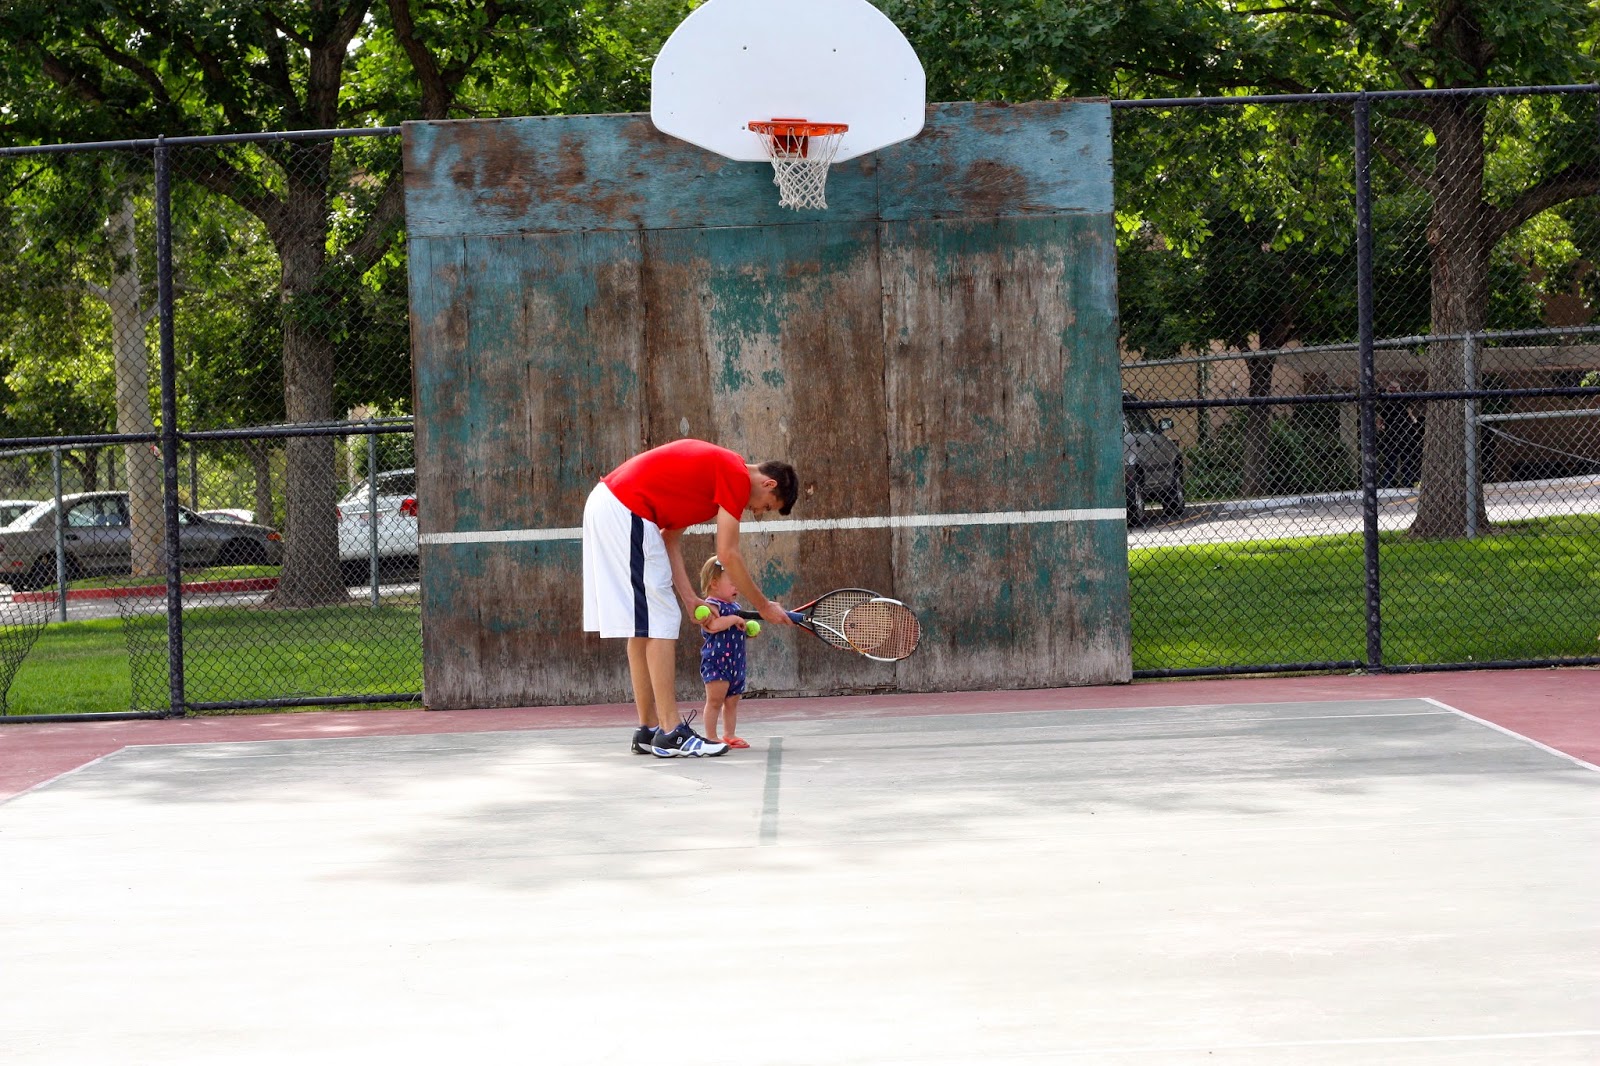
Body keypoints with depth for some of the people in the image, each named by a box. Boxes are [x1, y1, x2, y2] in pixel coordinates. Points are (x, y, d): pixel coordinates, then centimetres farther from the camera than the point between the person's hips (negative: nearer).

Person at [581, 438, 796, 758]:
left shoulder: (716, 466, 22)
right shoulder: (737, 477, -6)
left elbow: (670, 540, 18)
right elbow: (728, 555, -8)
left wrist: (690, 599, 11)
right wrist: (765, 607, 2)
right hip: (626, 513, -10)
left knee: (643, 628, 14)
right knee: (660, 624, -7)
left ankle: (648, 731, 18)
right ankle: (670, 733, -8)